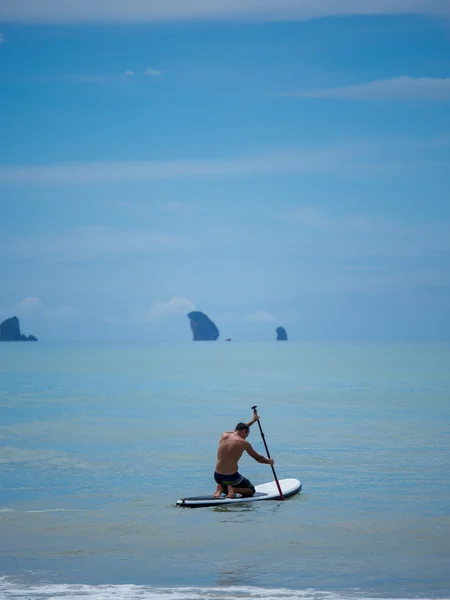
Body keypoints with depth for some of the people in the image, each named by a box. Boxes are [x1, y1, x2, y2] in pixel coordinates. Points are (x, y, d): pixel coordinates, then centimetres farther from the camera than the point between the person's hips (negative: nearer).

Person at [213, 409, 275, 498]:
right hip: (232, 477, -5)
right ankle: (233, 489, -9)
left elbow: (240, 430, 26)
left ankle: (221, 488, 3)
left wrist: (253, 421, 38)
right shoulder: (243, 443, -9)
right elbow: (258, 458, 4)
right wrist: (269, 461, 24)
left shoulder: (224, 435, 4)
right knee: (251, 490, 19)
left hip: (217, 477, 5)